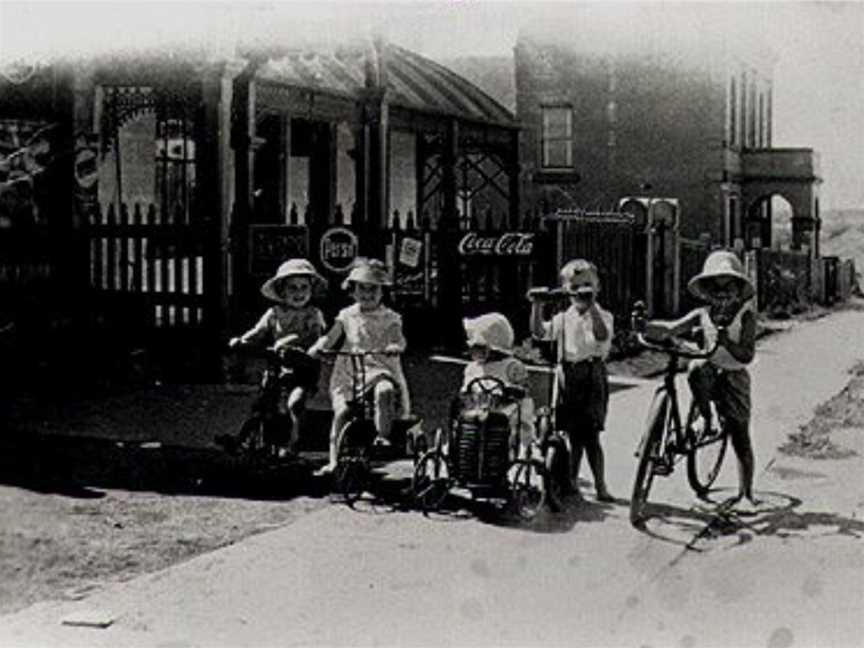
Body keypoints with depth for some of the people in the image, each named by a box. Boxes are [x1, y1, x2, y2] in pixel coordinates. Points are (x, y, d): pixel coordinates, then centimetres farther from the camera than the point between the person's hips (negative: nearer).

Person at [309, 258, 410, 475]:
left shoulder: (389, 318, 5)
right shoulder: (347, 315, 11)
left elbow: (398, 339, -9)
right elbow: (331, 337, 5)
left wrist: (395, 347, -33)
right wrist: (318, 347, -16)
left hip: (380, 369, -2)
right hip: (349, 372, 2)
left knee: (384, 391, -35)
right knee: (341, 411, -13)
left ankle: (383, 436, -19)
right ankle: (333, 460, -3)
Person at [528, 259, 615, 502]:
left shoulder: (602, 316, -1)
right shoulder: (563, 319, 11)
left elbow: (602, 334, -23)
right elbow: (540, 332, -2)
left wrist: (591, 306, -34)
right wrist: (537, 306, -14)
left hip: (592, 375, -4)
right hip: (567, 377, 4)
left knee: (590, 435, -8)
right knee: (573, 434, 12)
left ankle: (600, 485, -4)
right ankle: (572, 480, 23)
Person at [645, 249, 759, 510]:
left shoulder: (745, 314, -8)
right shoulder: (703, 314, 0)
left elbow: (747, 355, -16)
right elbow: (672, 328, -12)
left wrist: (727, 343, -35)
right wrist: (645, 325, -31)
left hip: (734, 377, -2)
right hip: (711, 373, 2)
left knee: (740, 440, 1)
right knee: (696, 368, -36)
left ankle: (746, 491, 18)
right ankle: (706, 419, -13)